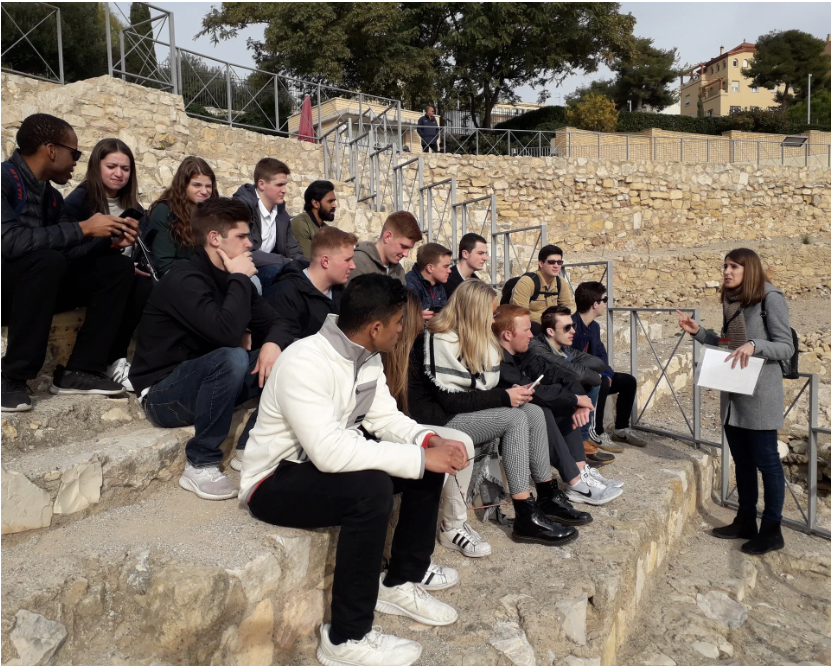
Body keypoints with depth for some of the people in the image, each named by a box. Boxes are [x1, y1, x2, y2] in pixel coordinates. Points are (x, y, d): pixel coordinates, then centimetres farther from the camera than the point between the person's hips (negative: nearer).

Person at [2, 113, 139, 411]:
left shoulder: (50, 195, 8)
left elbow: (64, 252, 7)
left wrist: (110, 241, -6)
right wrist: (83, 229, -25)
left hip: (31, 286, 8)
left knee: (118, 267, -3)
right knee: (47, 260, -36)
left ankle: (79, 370, -9)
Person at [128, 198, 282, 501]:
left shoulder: (230, 277, 4)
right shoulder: (184, 279, -21)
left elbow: (269, 322, 4)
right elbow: (227, 332, -35)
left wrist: (272, 344, -20)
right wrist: (240, 279, -21)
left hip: (205, 381, 8)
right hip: (163, 394, -7)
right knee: (232, 358, -35)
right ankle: (201, 465, -21)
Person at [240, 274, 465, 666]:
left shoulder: (366, 357, -3)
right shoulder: (304, 363, -30)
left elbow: (385, 417, 3)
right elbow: (329, 451, -38)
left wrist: (428, 440, -17)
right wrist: (419, 457, -34)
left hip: (326, 459, 9)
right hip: (276, 480, -8)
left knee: (430, 463, -1)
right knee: (371, 488, -34)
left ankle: (400, 584, 13)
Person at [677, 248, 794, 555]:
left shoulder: (770, 298, -10)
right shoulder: (731, 300, 12)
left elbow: (786, 347, -12)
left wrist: (754, 345, -28)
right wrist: (698, 332, 5)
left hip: (760, 396, -7)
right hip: (733, 394, 8)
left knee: (766, 461, 3)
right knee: (742, 461, 16)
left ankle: (772, 530, 16)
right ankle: (746, 522, 29)